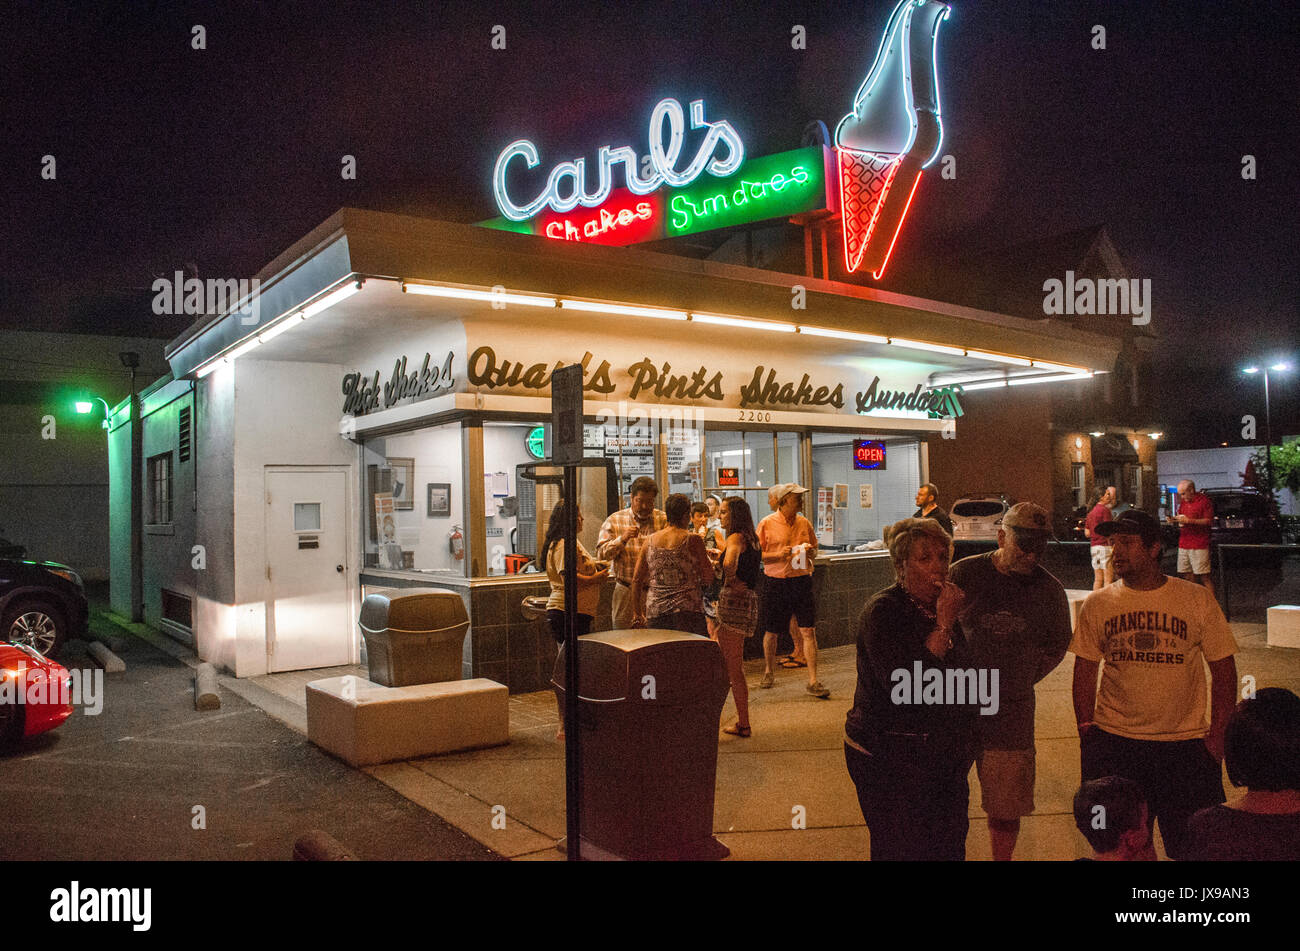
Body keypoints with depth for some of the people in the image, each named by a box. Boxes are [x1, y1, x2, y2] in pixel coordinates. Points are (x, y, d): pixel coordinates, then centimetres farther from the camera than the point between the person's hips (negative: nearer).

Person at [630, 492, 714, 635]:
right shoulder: (692, 539, -4)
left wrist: (637, 614, 16)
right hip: (687, 610, -4)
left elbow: (636, 580, 8)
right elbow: (708, 578, -3)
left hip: (654, 613, 4)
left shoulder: (650, 541, 7)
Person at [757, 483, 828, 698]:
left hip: (801, 581, 2)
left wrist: (809, 551, -6)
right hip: (775, 582, -2)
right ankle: (768, 672, 33)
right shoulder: (767, 524, -4)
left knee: (808, 630, -5)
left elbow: (814, 551, 18)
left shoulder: (804, 523, 7)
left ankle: (813, 681, 0)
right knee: (771, 631, 10)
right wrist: (779, 554, -17)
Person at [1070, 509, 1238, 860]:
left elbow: (1223, 670, 3)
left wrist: (1217, 733, -2)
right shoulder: (1097, 604, 1)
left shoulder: (1198, 599, -1)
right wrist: (1086, 732, 0)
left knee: (1193, 845, 6)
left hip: (1186, 744, -1)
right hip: (1115, 743, 1)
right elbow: (1084, 672, 5)